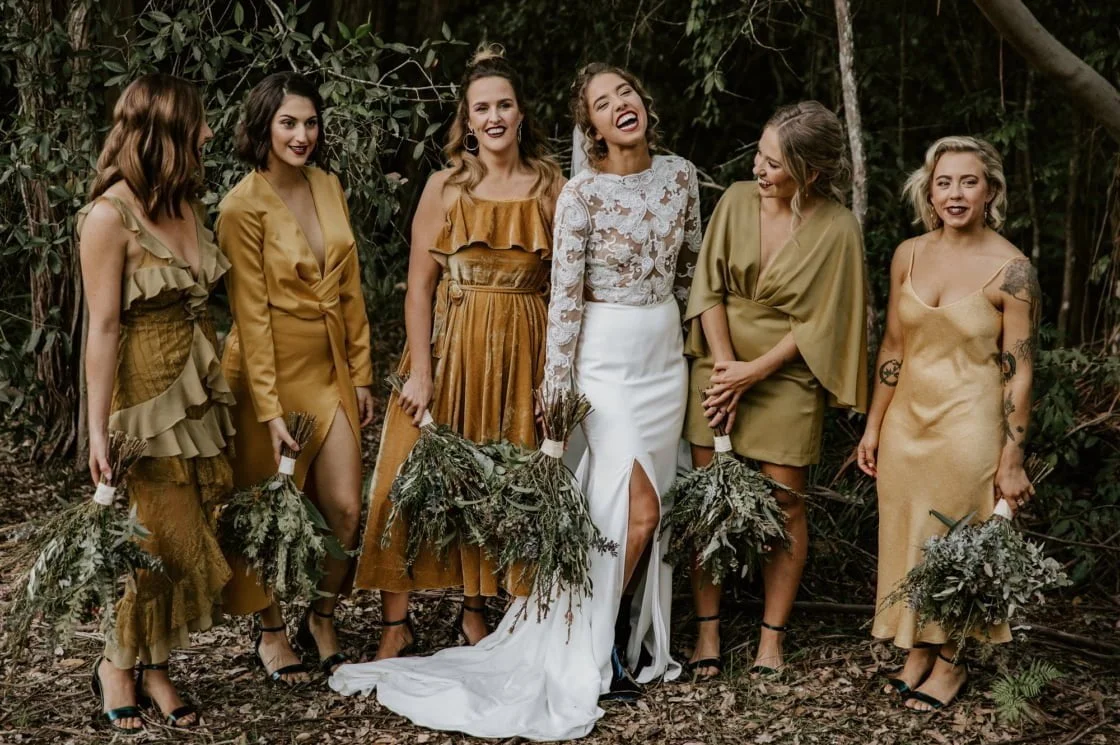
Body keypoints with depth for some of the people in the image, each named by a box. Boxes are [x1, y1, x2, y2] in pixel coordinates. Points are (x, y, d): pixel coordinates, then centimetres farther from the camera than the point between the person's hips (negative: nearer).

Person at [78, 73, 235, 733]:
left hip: (200, 393, 7)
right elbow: (104, 328, -16)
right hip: (146, 396, -7)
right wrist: (99, 430, -17)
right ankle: (118, 667, 19)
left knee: (188, 538, 8)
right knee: (164, 542, -2)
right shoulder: (111, 215, -14)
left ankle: (155, 668, 21)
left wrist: (218, 382, 9)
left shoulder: (188, 204, 9)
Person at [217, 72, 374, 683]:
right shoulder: (243, 207, -13)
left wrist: (361, 372, 9)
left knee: (346, 509, 3)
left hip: (331, 367, 5)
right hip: (273, 369, -5)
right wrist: (270, 409, -17)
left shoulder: (328, 187, 5)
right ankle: (271, 632, 25)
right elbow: (252, 312, -15)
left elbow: (350, 288, 10)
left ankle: (321, 622, 24)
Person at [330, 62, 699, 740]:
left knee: (649, 512, 9)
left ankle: (642, 638, 24)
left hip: (667, 355, 5)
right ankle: (593, 653, 5)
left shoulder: (680, 175, 4)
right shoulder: (582, 194, -12)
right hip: (607, 358, -5)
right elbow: (565, 298, -12)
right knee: (636, 507, -9)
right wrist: (557, 395, -12)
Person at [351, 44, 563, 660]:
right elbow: (419, 285, -2)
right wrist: (420, 372, -10)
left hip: (520, 353, 1)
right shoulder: (445, 187, 1)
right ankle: (396, 623, 4)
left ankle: (476, 611, 21)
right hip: (449, 346, -1)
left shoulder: (551, 187, 4)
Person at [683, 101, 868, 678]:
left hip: (786, 377, -2)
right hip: (719, 368, 3)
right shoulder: (737, 201, -2)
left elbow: (820, 323, -8)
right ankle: (707, 632, 11)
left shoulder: (837, 229, -10)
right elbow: (710, 288, 0)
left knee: (784, 507, 2)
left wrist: (753, 371, -12)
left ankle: (772, 639, 12)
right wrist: (724, 362, -10)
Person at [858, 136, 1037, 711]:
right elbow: (892, 349, 9)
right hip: (907, 418, 5)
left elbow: (1018, 372, -10)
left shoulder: (1010, 269, -12)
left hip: (969, 423, -4)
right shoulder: (909, 256, 1)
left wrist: (1012, 461, -10)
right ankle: (917, 652, 27)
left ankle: (949, 661, 24)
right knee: (906, 538, 11)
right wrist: (873, 427, 9)